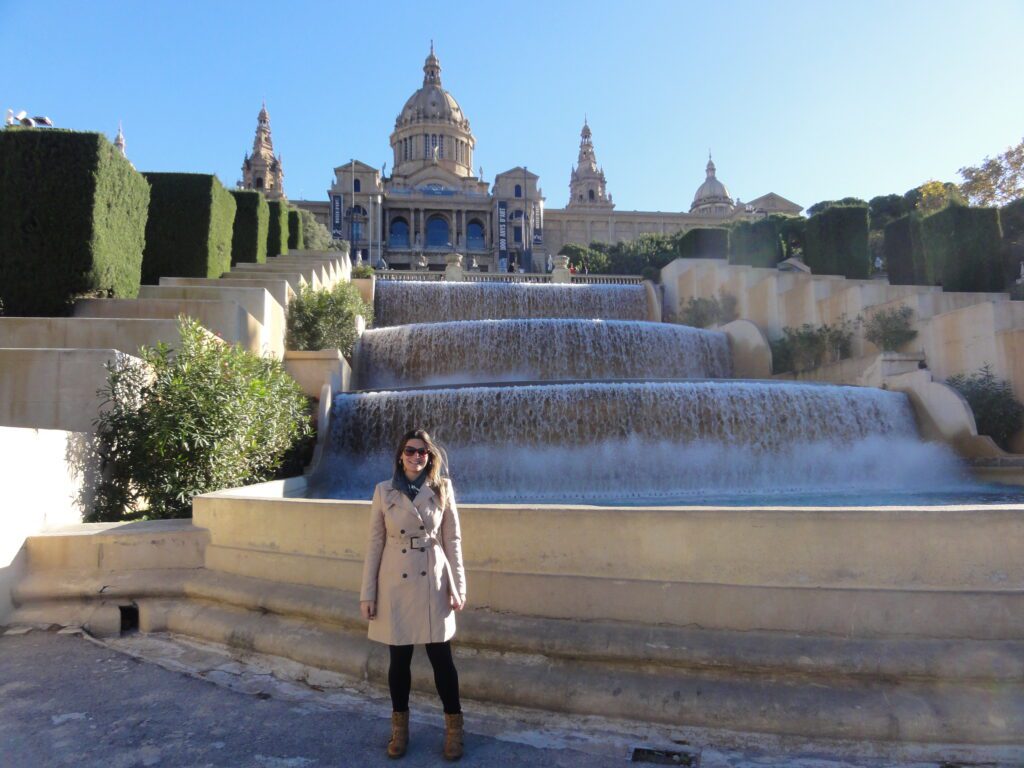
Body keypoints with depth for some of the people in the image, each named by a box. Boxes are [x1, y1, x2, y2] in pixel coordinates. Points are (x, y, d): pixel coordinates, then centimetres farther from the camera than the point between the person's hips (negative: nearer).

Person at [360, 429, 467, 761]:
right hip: (395, 585, 1)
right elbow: (374, 542, 1)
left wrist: (458, 586, -2)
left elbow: (452, 539, 1)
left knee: (441, 658, 6)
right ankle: (399, 727, 32)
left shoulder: (442, 489, -2)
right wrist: (367, 593, 0)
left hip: (433, 584, 0)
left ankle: (453, 727, 25)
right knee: (399, 659, 11)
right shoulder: (383, 491, -2)